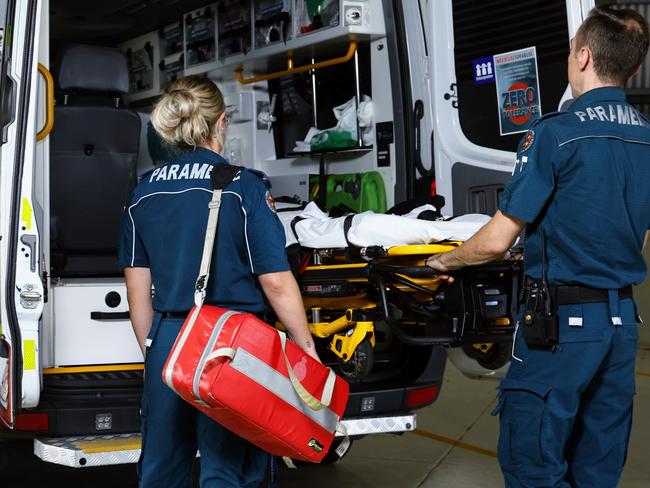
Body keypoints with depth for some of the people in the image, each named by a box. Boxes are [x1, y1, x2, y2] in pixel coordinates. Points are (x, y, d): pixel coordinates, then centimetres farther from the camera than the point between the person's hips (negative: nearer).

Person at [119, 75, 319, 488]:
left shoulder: (144, 193, 4)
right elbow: (276, 283, -13)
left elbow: (137, 288, 9)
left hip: (167, 343, 5)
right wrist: (307, 346, -2)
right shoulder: (244, 187, -11)